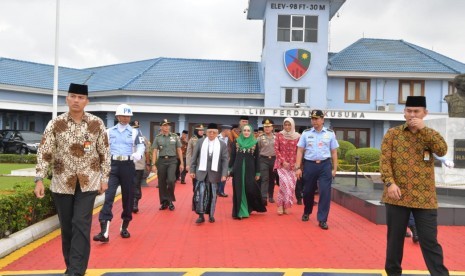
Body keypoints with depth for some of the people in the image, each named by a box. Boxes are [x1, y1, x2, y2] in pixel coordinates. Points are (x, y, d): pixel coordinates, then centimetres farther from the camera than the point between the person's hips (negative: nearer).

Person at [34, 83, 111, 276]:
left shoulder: (97, 124, -2)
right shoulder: (55, 124, -2)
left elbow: (104, 152, 3)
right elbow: (44, 153, -2)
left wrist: (104, 178, 2)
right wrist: (39, 179, -9)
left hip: (88, 182, -1)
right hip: (62, 182, 2)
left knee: (81, 225, -8)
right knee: (66, 226, 10)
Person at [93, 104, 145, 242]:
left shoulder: (135, 132, 7)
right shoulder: (109, 131, 12)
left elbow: (141, 145, -6)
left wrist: (138, 154, -27)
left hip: (128, 165, 0)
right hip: (113, 165, 0)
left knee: (128, 196, 6)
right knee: (109, 195, -11)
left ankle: (124, 227, 23)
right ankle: (104, 231, -15)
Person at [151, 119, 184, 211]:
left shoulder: (175, 137, 4)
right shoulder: (157, 138, 4)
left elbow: (179, 150, 7)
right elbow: (154, 152, 2)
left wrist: (182, 163, 3)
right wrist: (153, 164, -6)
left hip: (172, 160, -1)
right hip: (161, 161, 1)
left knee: (171, 180, -15)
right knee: (161, 183, 6)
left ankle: (170, 200, 5)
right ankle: (164, 202, 19)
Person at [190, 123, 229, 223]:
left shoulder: (222, 145, 0)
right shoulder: (200, 142, 3)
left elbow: (225, 160, -2)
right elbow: (194, 157, 6)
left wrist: (224, 174, -9)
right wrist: (192, 170, 2)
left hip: (214, 174, 0)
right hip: (201, 173, 0)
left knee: (212, 195, 8)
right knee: (200, 193, -5)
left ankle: (211, 215, 21)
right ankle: (201, 215, 3)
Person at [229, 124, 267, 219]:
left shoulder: (254, 143, 2)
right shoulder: (236, 142, 5)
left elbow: (257, 158, 4)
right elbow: (232, 156, 6)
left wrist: (257, 172, 2)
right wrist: (230, 168, 1)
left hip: (250, 169, -1)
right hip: (238, 169, 1)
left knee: (250, 189, -4)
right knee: (239, 190, 3)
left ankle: (249, 208, 17)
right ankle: (239, 211, 11)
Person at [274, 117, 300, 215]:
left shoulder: (297, 136, 2)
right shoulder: (279, 135, 0)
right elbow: (276, 149, -1)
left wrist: (295, 163, -5)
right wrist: (283, 161, -9)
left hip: (292, 164, 2)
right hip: (281, 163, -2)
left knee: (291, 184, 2)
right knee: (285, 183, -14)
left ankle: (286, 206, 13)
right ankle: (281, 205, -2)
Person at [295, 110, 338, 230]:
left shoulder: (330, 133, 5)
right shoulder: (306, 133, 5)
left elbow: (334, 152, 7)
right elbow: (300, 151, 4)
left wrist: (334, 169, 3)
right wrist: (298, 167, -2)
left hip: (325, 165, -1)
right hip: (309, 165, 1)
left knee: (325, 192, -7)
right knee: (308, 191, 13)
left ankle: (322, 220, 3)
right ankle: (306, 212, 38)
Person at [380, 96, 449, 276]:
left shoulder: (431, 135, 8)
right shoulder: (392, 134, 4)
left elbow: (442, 151, -13)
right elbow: (384, 161, -4)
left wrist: (423, 129, -14)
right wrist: (389, 183, -17)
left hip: (424, 197, 0)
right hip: (397, 195, 0)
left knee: (429, 240, 3)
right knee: (395, 237, 10)